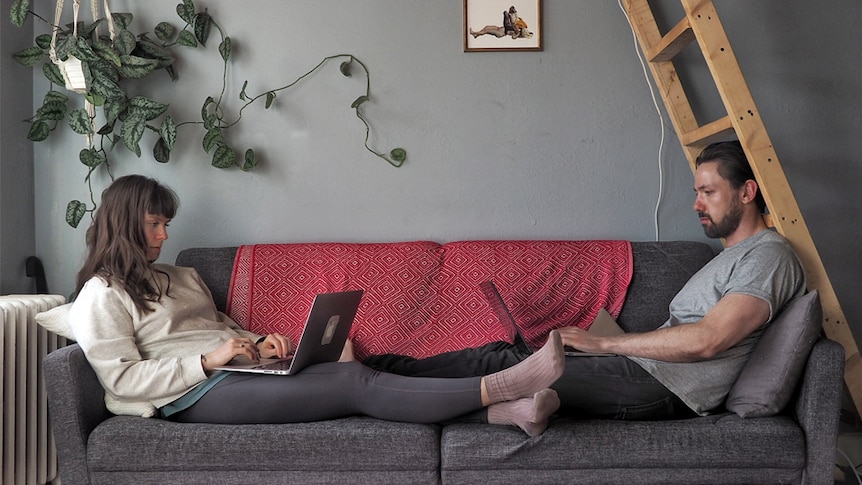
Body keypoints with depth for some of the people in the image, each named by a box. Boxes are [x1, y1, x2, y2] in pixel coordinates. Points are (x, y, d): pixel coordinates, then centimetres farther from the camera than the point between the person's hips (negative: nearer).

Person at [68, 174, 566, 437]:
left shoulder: (182, 278, 27)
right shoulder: (101, 296, 3)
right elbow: (122, 378, -7)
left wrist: (258, 344, 7)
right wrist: (207, 360, -16)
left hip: (236, 373, 7)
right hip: (198, 395, -7)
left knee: (356, 376, -19)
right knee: (354, 381, -24)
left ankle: (505, 409, -30)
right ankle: (499, 388, -31)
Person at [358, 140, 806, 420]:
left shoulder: (769, 256, -8)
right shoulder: (732, 255, 24)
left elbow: (705, 341, -20)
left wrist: (605, 342, -14)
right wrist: (603, 342, 7)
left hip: (662, 388, -9)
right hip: (647, 370, 9)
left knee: (506, 365, -14)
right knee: (503, 353, -1)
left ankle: (377, 374, -6)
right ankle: (377, 371, 0)